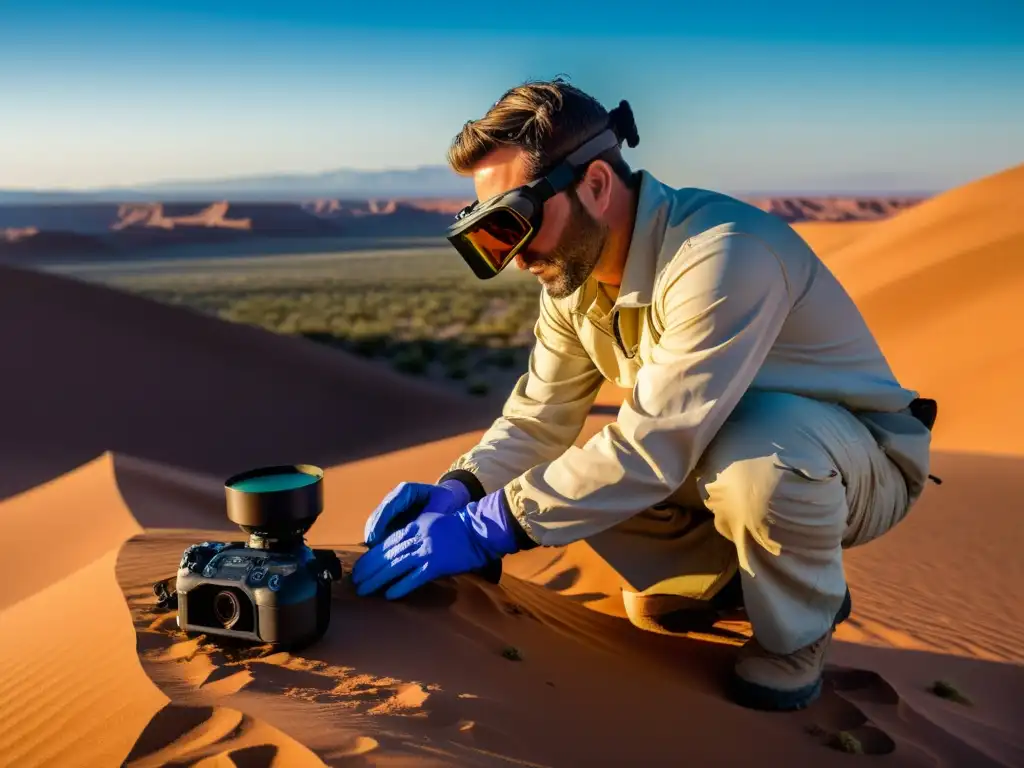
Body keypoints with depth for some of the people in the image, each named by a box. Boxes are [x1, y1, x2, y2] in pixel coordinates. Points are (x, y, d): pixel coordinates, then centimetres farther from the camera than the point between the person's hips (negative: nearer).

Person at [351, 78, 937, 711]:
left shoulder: (723, 256, -32)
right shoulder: (574, 269, -6)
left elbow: (655, 445, -37)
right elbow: (541, 416, -3)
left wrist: (486, 528, -35)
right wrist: (457, 492, -21)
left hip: (862, 459, -7)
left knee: (753, 454, -39)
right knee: (582, 484, -13)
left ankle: (798, 633, -7)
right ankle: (715, 577, 14)